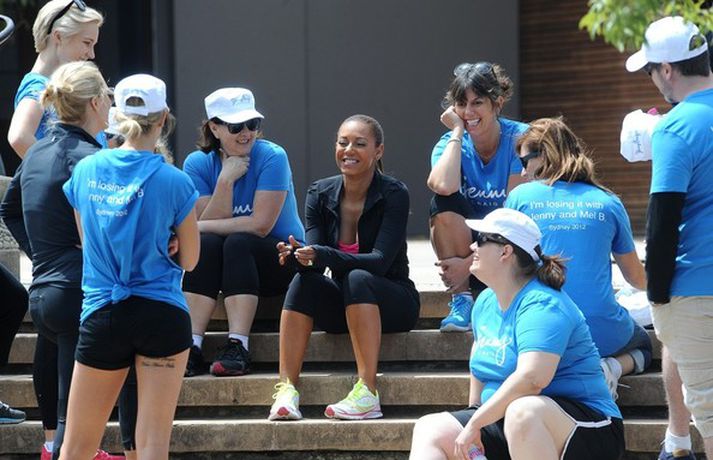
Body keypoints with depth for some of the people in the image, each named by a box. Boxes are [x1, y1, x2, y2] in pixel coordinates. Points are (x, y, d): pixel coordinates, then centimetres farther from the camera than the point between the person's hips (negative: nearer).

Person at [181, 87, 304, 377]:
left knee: (238, 243, -31)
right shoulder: (198, 163, -3)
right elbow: (207, 225, -11)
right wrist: (226, 180, -21)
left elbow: (260, 225, -19)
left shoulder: (272, 157, -13)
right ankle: (192, 346, -36)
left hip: (282, 261, -3)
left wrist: (200, 226, -15)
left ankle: (238, 348, -40)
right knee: (206, 243, -27)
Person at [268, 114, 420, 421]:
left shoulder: (393, 195, -13)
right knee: (304, 281, -26)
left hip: (392, 301, -4)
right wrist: (297, 256, -34)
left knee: (357, 279, -34)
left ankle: (368, 392, -41)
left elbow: (380, 260, -25)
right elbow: (314, 253, -9)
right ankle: (286, 390, -34)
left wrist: (321, 256, -39)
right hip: (343, 304, 4)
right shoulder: (320, 194, -1)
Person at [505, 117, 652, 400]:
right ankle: (611, 367, -2)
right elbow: (637, 278, 13)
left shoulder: (520, 197, -1)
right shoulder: (607, 203, 3)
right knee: (642, 344, 33)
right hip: (602, 334, -1)